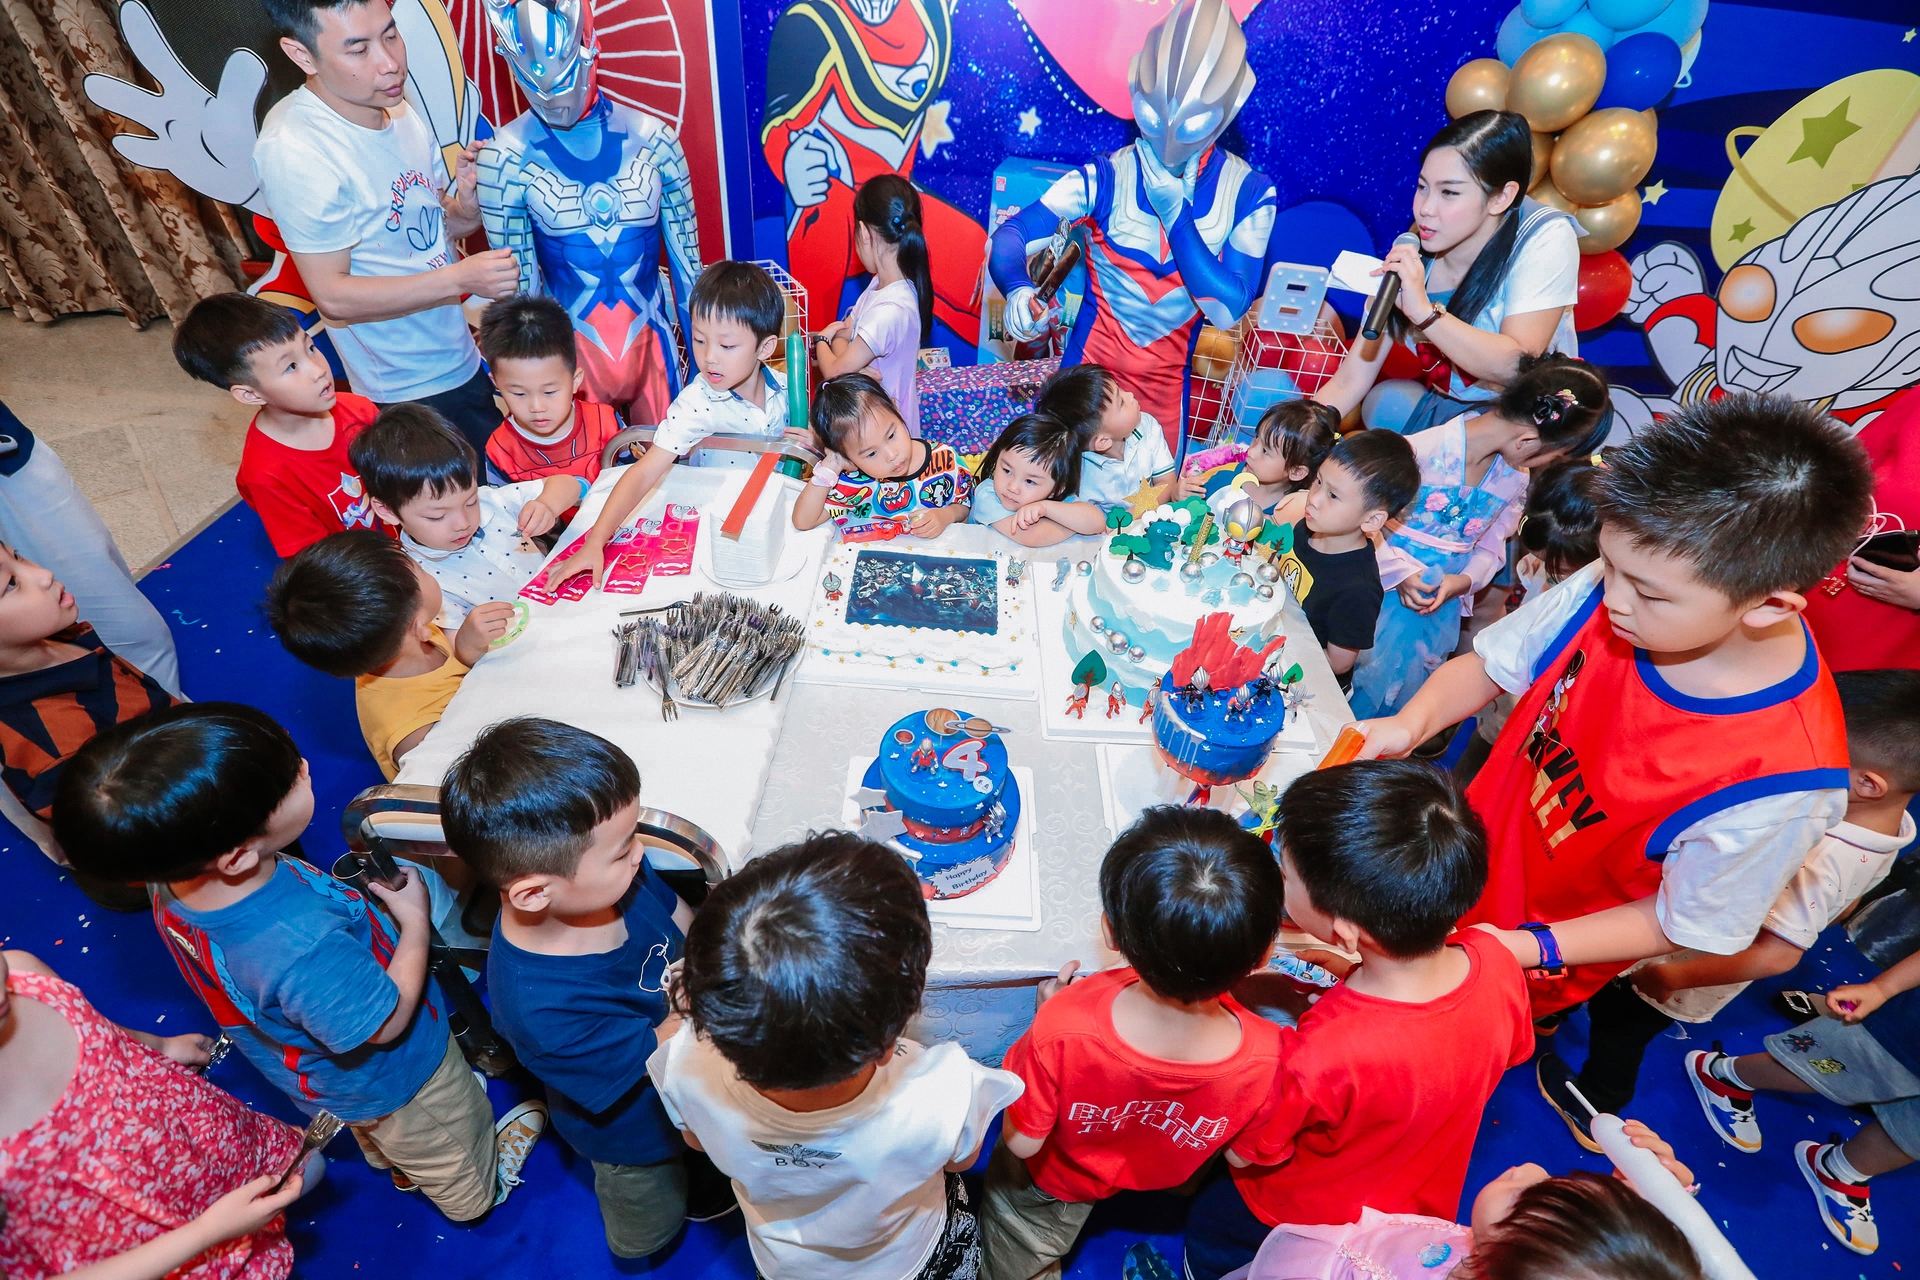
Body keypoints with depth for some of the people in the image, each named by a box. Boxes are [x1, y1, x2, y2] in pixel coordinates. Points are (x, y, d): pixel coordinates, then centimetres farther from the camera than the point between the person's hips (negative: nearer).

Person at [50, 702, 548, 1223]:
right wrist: (415, 919, -23)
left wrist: (341, 890, -9)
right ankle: (481, 1190, 59)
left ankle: (403, 1170, 70)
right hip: (394, 1080, -6)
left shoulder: (174, 889, -26)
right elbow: (386, 1020, -31)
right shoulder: (303, 950, -50)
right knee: (451, 1151, 30)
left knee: (378, 1134, 40)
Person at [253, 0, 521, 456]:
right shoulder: (293, 147, -22)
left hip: (463, 361, 7)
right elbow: (333, 296, -21)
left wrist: (467, 207, -11)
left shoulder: (403, 109, 3)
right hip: (408, 392, -7)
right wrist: (460, 277, -29)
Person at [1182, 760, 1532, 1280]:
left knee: (1208, 1225, 28)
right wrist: (1358, 970, -8)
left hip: (1317, 1213, -4)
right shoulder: (1496, 962, -31)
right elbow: (1512, 1050, -4)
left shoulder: (1318, 1059, -48)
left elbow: (1243, 1152, -25)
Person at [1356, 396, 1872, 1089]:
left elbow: (1685, 926, -19)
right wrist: (1411, 723, -26)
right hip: (1469, 857, 4)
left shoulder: (1780, 787, -34)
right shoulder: (1610, 593, -24)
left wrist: (1529, 949, -26)